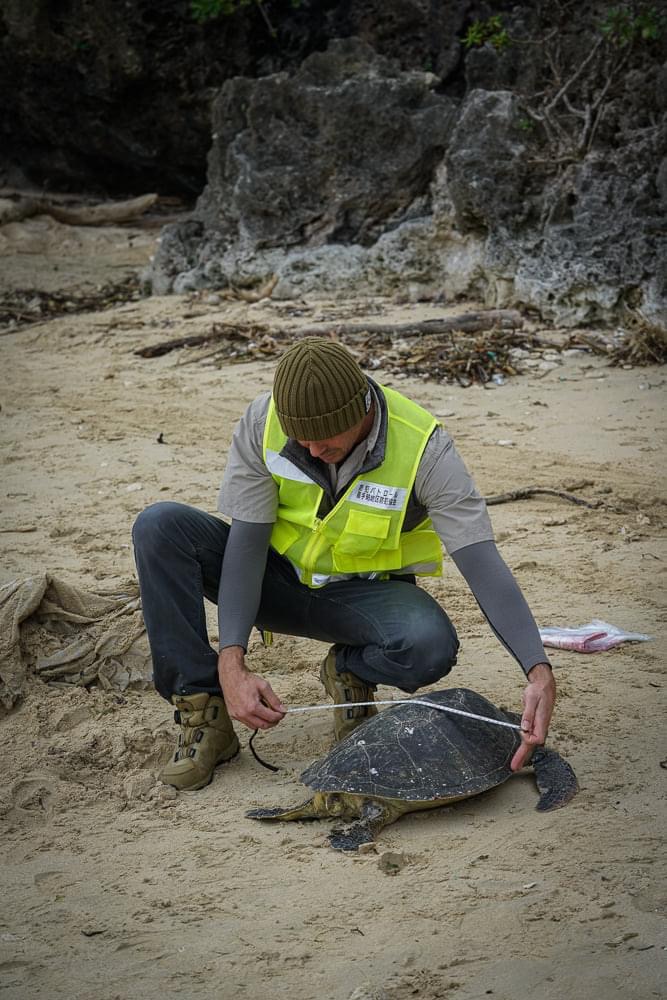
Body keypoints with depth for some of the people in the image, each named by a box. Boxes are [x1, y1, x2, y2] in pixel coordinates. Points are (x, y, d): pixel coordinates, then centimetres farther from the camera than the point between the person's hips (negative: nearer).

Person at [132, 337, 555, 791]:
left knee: (431, 644, -37)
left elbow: (483, 565, -29)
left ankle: (350, 670, 1)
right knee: (161, 526, -24)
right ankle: (203, 712, -18)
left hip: (364, 592, -2)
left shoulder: (425, 449, -26)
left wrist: (539, 671, -42)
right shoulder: (262, 422, -20)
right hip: (277, 578, 2)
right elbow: (246, 541, -20)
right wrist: (232, 663, -31)